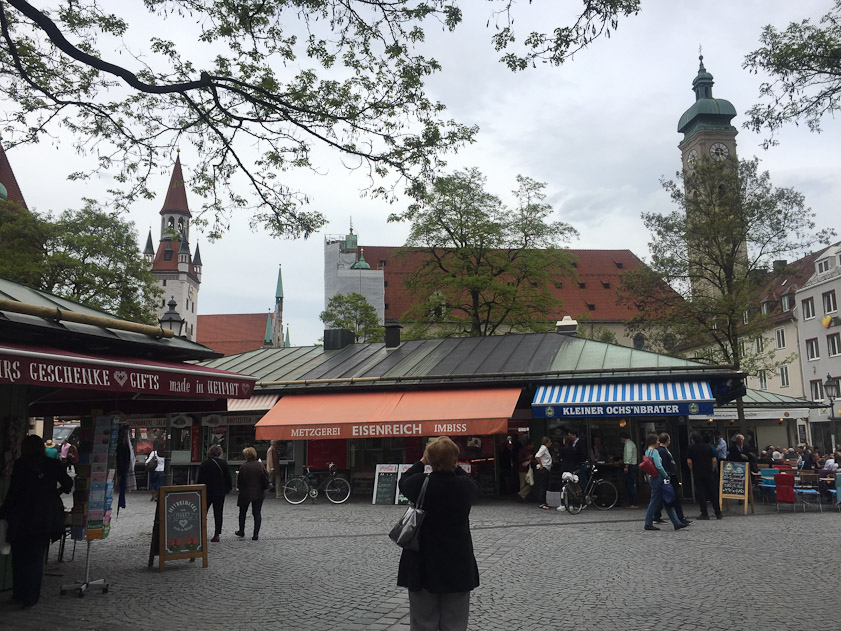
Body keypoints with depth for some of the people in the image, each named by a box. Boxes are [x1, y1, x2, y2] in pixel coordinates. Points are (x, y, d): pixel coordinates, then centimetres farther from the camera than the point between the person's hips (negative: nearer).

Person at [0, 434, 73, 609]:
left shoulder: (20, 465, -7)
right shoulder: (53, 465, -1)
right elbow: (68, 484, -3)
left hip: (23, 518, -2)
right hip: (46, 519, 2)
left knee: (19, 558, 13)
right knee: (36, 558, 11)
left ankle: (19, 595, 19)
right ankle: (30, 599, 14)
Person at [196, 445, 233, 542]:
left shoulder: (204, 464, -5)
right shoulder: (223, 464, -4)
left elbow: (200, 479, -2)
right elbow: (228, 477, -1)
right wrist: (228, 488, 11)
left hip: (207, 491, 0)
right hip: (220, 492, 1)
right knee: (218, 513, 5)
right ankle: (217, 534, 2)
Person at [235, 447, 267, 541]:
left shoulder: (243, 467, -13)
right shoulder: (260, 465, -8)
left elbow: (239, 481, -7)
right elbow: (266, 476, -7)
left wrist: (240, 488, 13)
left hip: (245, 493, -1)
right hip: (259, 493, 1)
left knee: (242, 513, 19)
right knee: (257, 513, 5)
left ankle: (241, 531, 32)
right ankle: (256, 534, 1)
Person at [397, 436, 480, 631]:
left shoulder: (419, 483, -14)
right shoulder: (465, 486, -12)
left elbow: (403, 482, 10)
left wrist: (421, 462, 19)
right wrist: (455, 467, 16)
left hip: (424, 565, 0)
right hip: (458, 565, 1)